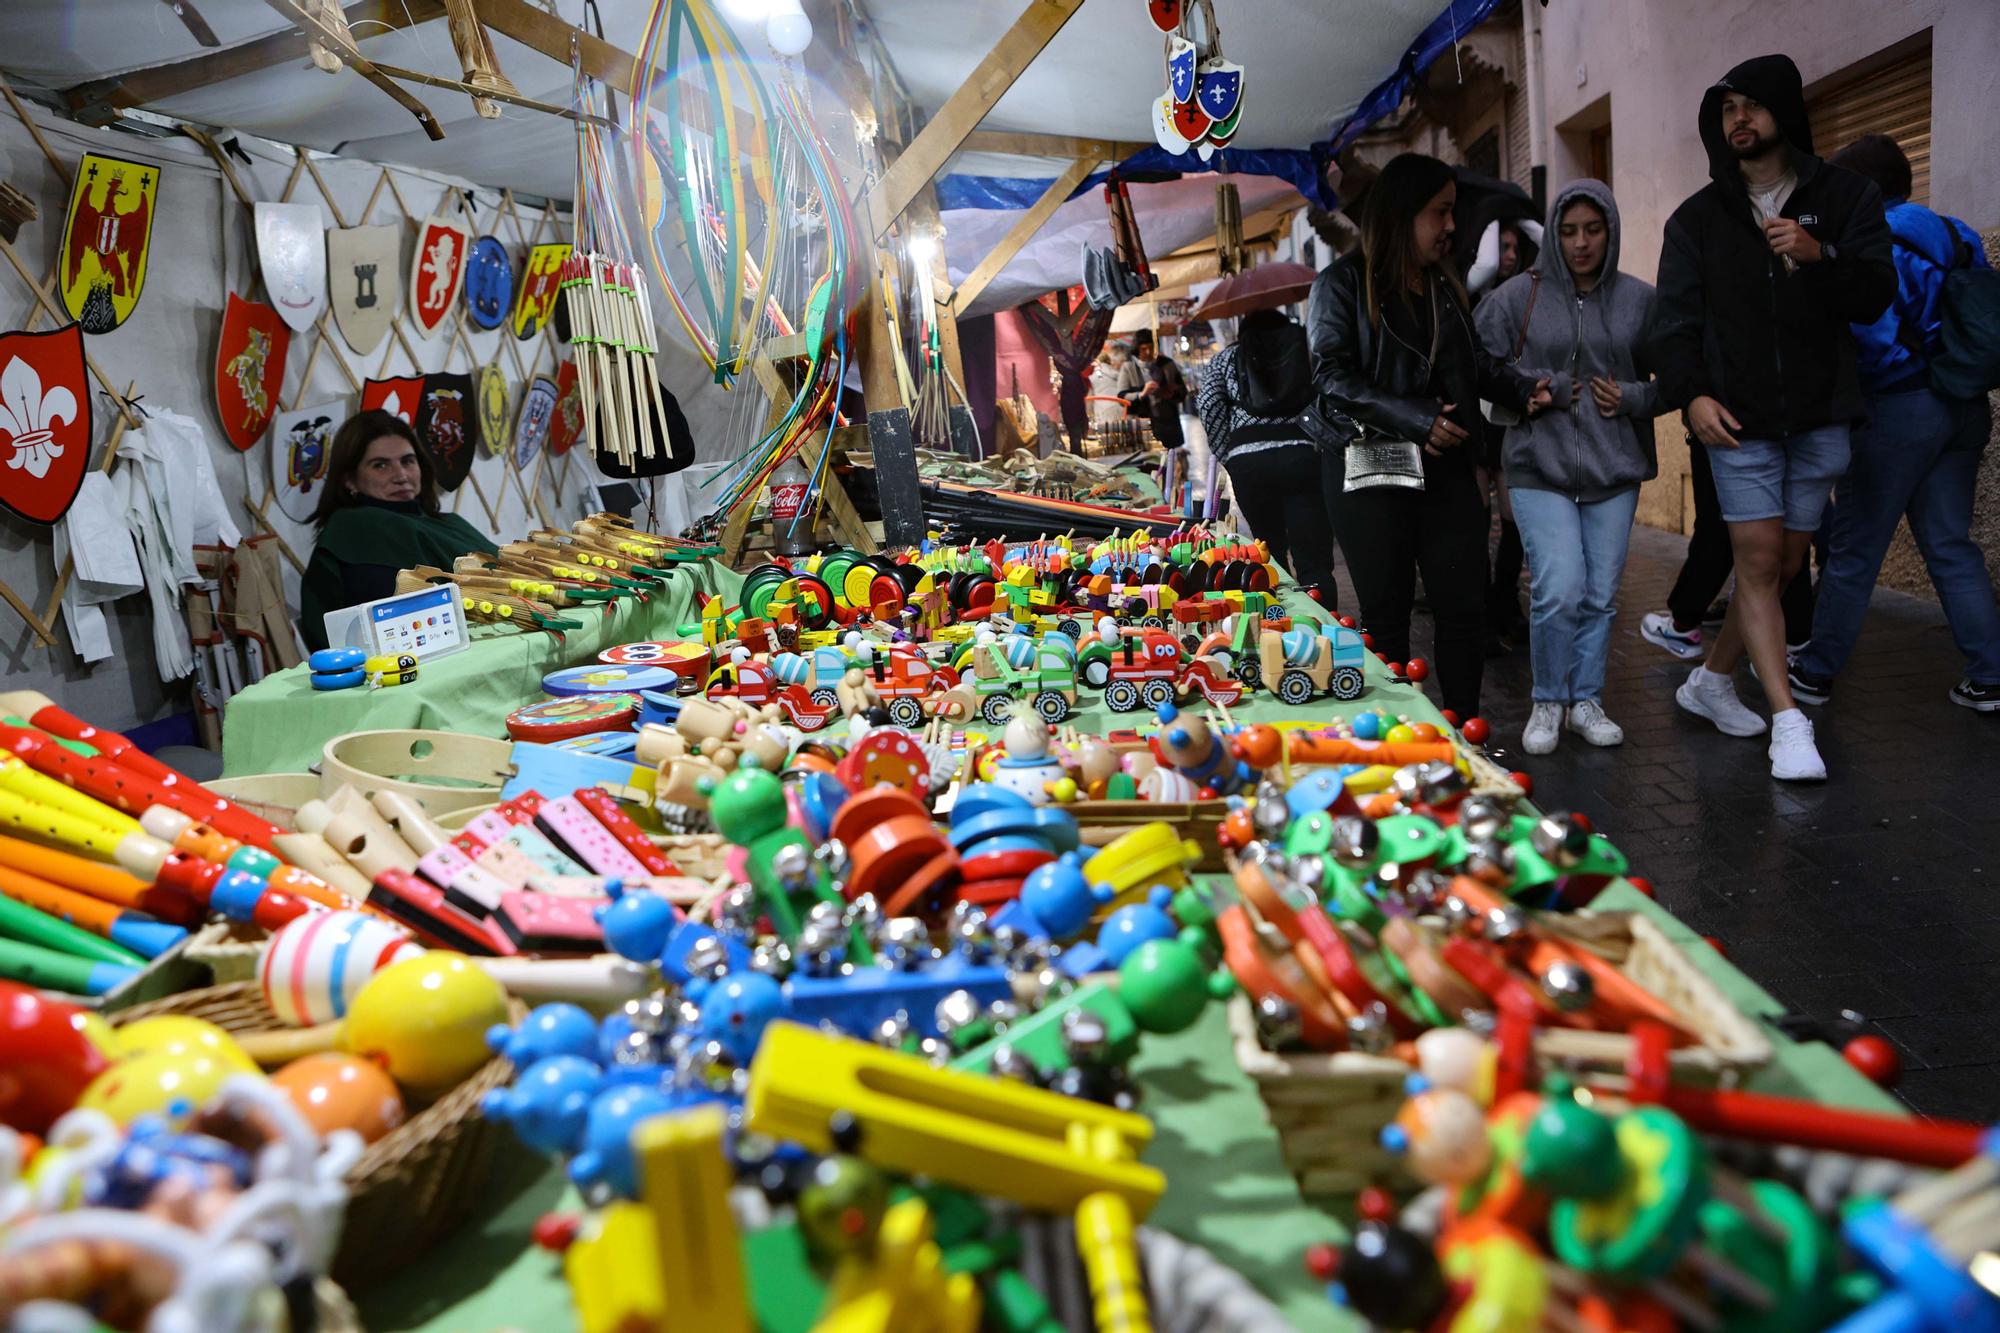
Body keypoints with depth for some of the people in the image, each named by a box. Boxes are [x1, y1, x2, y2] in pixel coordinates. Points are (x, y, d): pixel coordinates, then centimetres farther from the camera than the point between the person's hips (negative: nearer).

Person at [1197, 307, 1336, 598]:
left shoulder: (1225, 358, 21)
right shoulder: (1306, 343, 21)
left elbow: (1207, 403, 5)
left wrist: (1226, 456, 9)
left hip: (1247, 462, 1)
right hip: (1304, 453, -1)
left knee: (1271, 557, 17)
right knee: (1315, 562, -2)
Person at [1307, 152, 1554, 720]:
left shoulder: (1444, 284, 17)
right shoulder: (1343, 283, -2)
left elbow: (1475, 362, 22)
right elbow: (1332, 376, -12)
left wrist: (1522, 389, 2)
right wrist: (1415, 418, -19)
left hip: (1445, 464, 6)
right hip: (1370, 467, -5)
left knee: (1464, 605, 4)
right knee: (1387, 614, 3)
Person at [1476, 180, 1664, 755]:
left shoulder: (1641, 299, 5)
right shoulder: (1519, 295, 1)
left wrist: (1632, 398, -8)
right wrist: (1547, 388, -7)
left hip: (1616, 469, 3)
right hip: (1540, 467, -2)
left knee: (1600, 595, 6)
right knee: (1558, 590, -10)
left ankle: (1586, 701, 22)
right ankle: (1548, 702, 10)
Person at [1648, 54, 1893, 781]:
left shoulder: (1844, 197, 6)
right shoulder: (1698, 217, 7)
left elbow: (1876, 298, -1)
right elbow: (1674, 317, 3)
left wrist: (1820, 256, -19)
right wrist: (1691, 393, -12)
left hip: (1820, 416, 1)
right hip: (1738, 420, -1)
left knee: (1782, 562, 7)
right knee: (1758, 560, -7)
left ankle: (1711, 680, 24)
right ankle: (1788, 720, -5)